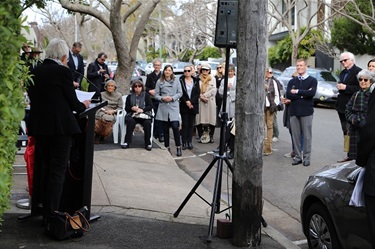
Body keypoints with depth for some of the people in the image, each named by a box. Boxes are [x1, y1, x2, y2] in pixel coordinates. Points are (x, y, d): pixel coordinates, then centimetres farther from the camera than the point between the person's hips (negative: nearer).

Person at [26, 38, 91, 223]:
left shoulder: (35, 72, 6)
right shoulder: (62, 71, -11)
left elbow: (34, 98, 14)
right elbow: (73, 102, -7)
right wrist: (84, 105, 15)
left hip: (39, 126, 6)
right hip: (60, 126, -6)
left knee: (44, 168, 15)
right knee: (58, 170, 0)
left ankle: (46, 211, 22)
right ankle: (52, 214, -2)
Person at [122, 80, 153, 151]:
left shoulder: (146, 95, 15)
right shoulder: (130, 96, 19)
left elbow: (150, 106, 4)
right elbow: (126, 108, 13)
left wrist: (142, 109, -14)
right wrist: (132, 108, -10)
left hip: (144, 114, -1)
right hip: (132, 115, 1)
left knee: (147, 122, -33)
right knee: (130, 121, -34)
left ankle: (148, 143, -22)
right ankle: (127, 142, -28)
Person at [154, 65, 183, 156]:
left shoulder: (176, 81, 7)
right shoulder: (159, 82, 7)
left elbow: (180, 93, 5)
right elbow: (156, 95, 6)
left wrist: (172, 98, -10)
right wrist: (162, 98, -13)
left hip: (174, 107, -1)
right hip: (163, 107, 1)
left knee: (175, 126, -10)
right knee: (165, 128, 6)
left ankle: (178, 147, 0)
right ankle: (167, 147, 16)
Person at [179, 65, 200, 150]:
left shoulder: (196, 81, 6)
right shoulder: (181, 81, 1)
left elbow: (197, 93, 1)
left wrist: (191, 102, -11)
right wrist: (186, 101, -14)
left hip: (193, 106, 2)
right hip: (184, 106, -2)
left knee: (191, 124, 4)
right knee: (185, 124, -3)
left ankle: (190, 142, 8)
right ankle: (184, 142, -1)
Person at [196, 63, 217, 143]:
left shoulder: (212, 79, 11)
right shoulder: (198, 79, 9)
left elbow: (213, 90, 0)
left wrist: (204, 95, -8)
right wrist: (201, 96, -13)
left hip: (210, 101, 0)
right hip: (200, 102, 0)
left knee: (211, 120, -3)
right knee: (199, 120, -3)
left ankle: (211, 136, 5)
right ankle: (200, 136, 4)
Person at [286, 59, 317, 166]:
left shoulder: (312, 80, 3)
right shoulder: (292, 81, 13)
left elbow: (312, 93, -16)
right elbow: (288, 95, -3)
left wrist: (297, 92, -9)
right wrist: (303, 94, -10)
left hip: (306, 112, -3)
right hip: (294, 112, 3)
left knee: (307, 136, 0)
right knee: (295, 136, 5)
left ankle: (306, 157, 7)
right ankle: (298, 156, 14)